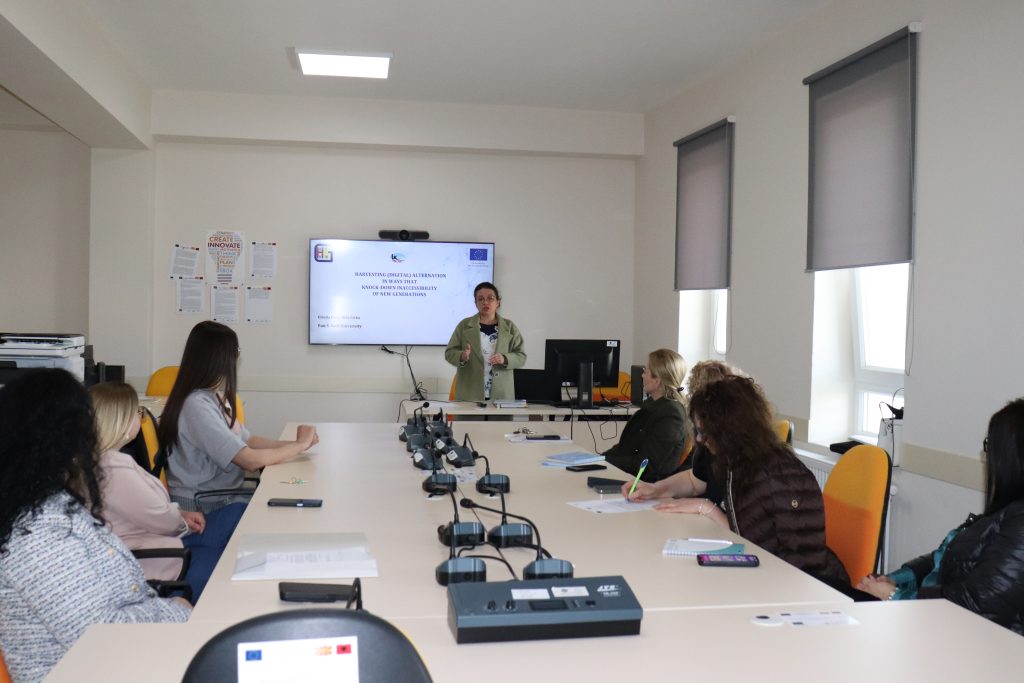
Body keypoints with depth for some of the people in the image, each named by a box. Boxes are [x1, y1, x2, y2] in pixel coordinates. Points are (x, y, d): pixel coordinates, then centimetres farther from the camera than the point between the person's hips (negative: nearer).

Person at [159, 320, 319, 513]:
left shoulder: (216, 397, 7)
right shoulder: (197, 406, -23)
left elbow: (248, 441, 11)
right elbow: (251, 460, -24)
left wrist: (297, 444, -3)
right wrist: (300, 445, -11)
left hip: (224, 496, 8)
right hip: (203, 508, -8)